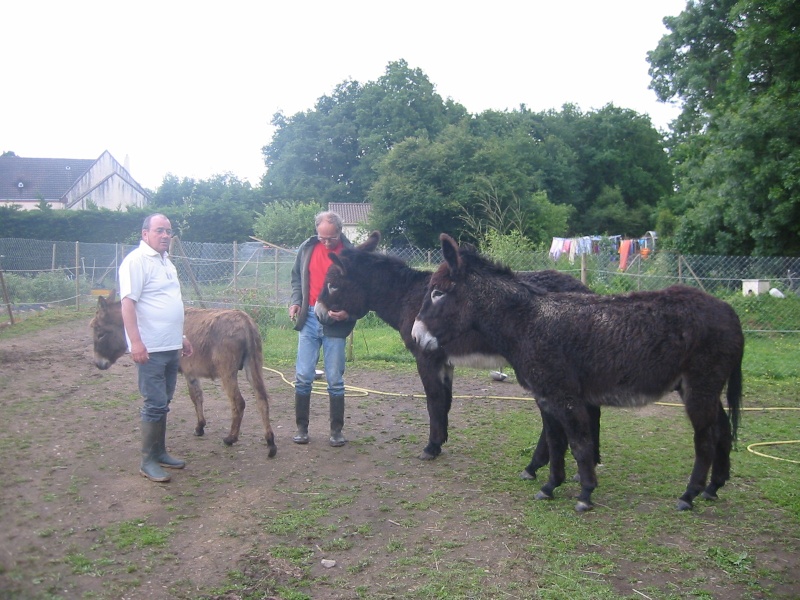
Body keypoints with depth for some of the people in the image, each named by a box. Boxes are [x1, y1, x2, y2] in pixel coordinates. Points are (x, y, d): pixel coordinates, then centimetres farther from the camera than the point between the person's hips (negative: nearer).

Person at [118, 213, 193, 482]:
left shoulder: (165, 261, 16)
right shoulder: (136, 261, -12)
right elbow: (127, 303, -19)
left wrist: (181, 337, 23)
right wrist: (136, 342, -27)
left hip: (171, 347, 9)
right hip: (150, 349, -9)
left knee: (163, 403, 15)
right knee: (155, 405, -4)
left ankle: (160, 452, 25)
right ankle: (148, 461, 7)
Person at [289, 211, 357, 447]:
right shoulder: (307, 248, 4)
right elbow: (297, 278, 17)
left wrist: (347, 312, -19)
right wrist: (296, 302, 1)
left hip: (335, 323, -3)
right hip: (309, 320, 3)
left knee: (335, 380, 4)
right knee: (303, 377, 5)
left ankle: (336, 431, 16)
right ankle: (302, 428, 17)